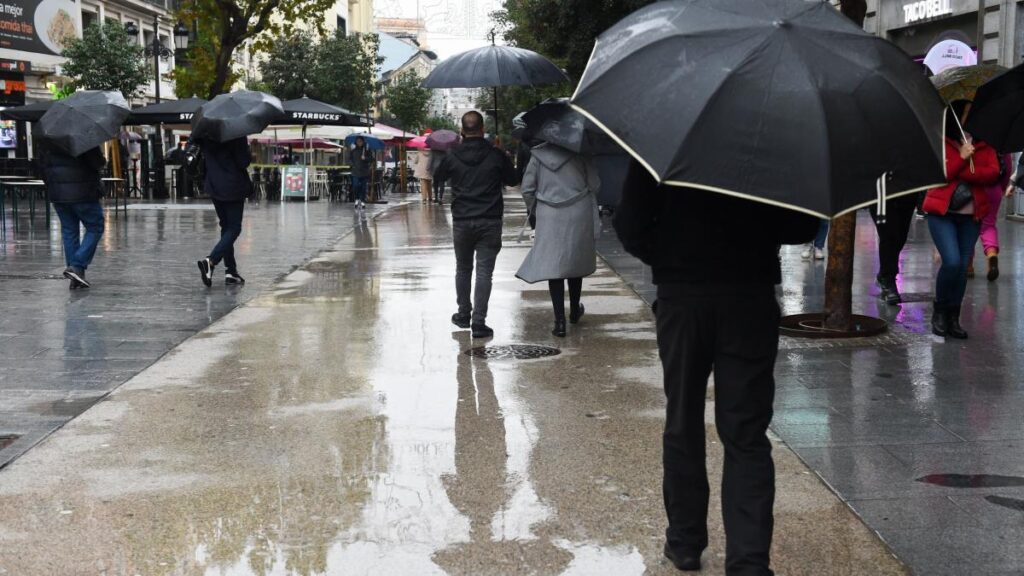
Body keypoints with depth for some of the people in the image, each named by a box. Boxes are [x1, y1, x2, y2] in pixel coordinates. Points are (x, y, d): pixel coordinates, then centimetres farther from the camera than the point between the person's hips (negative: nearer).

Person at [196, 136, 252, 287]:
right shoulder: (236, 135, -16)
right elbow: (243, 162, -15)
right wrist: (249, 155, 1)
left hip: (213, 186, 6)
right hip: (233, 187, -6)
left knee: (226, 227, 16)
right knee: (234, 228, 1)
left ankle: (230, 270, 14)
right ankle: (211, 261, -21)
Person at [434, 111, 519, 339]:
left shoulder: (452, 157, -4)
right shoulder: (496, 156, -7)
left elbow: (437, 177, 15)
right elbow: (513, 181, 7)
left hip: (461, 221, 2)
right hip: (490, 222, -1)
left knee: (463, 268, 19)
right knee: (484, 271, -1)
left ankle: (464, 314, 27)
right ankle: (479, 322, -7)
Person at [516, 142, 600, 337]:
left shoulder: (538, 155, -1)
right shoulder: (580, 154, -5)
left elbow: (527, 189, 2)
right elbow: (594, 184, -4)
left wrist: (533, 211, 17)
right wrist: (591, 207, 15)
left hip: (549, 219, 0)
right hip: (578, 217, 1)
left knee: (553, 267, 0)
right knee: (575, 262, 19)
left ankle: (560, 321, -8)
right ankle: (574, 311, 36)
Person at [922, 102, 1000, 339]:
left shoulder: (984, 145, 8)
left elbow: (993, 173, -6)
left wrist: (960, 173, -16)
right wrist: (962, 158, -18)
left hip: (971, 215, 3)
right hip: (942, 212, -3)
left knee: (962, 266, 2)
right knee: (952, 261, -16)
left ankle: (953, 318, 12)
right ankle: (939, 312, 4)